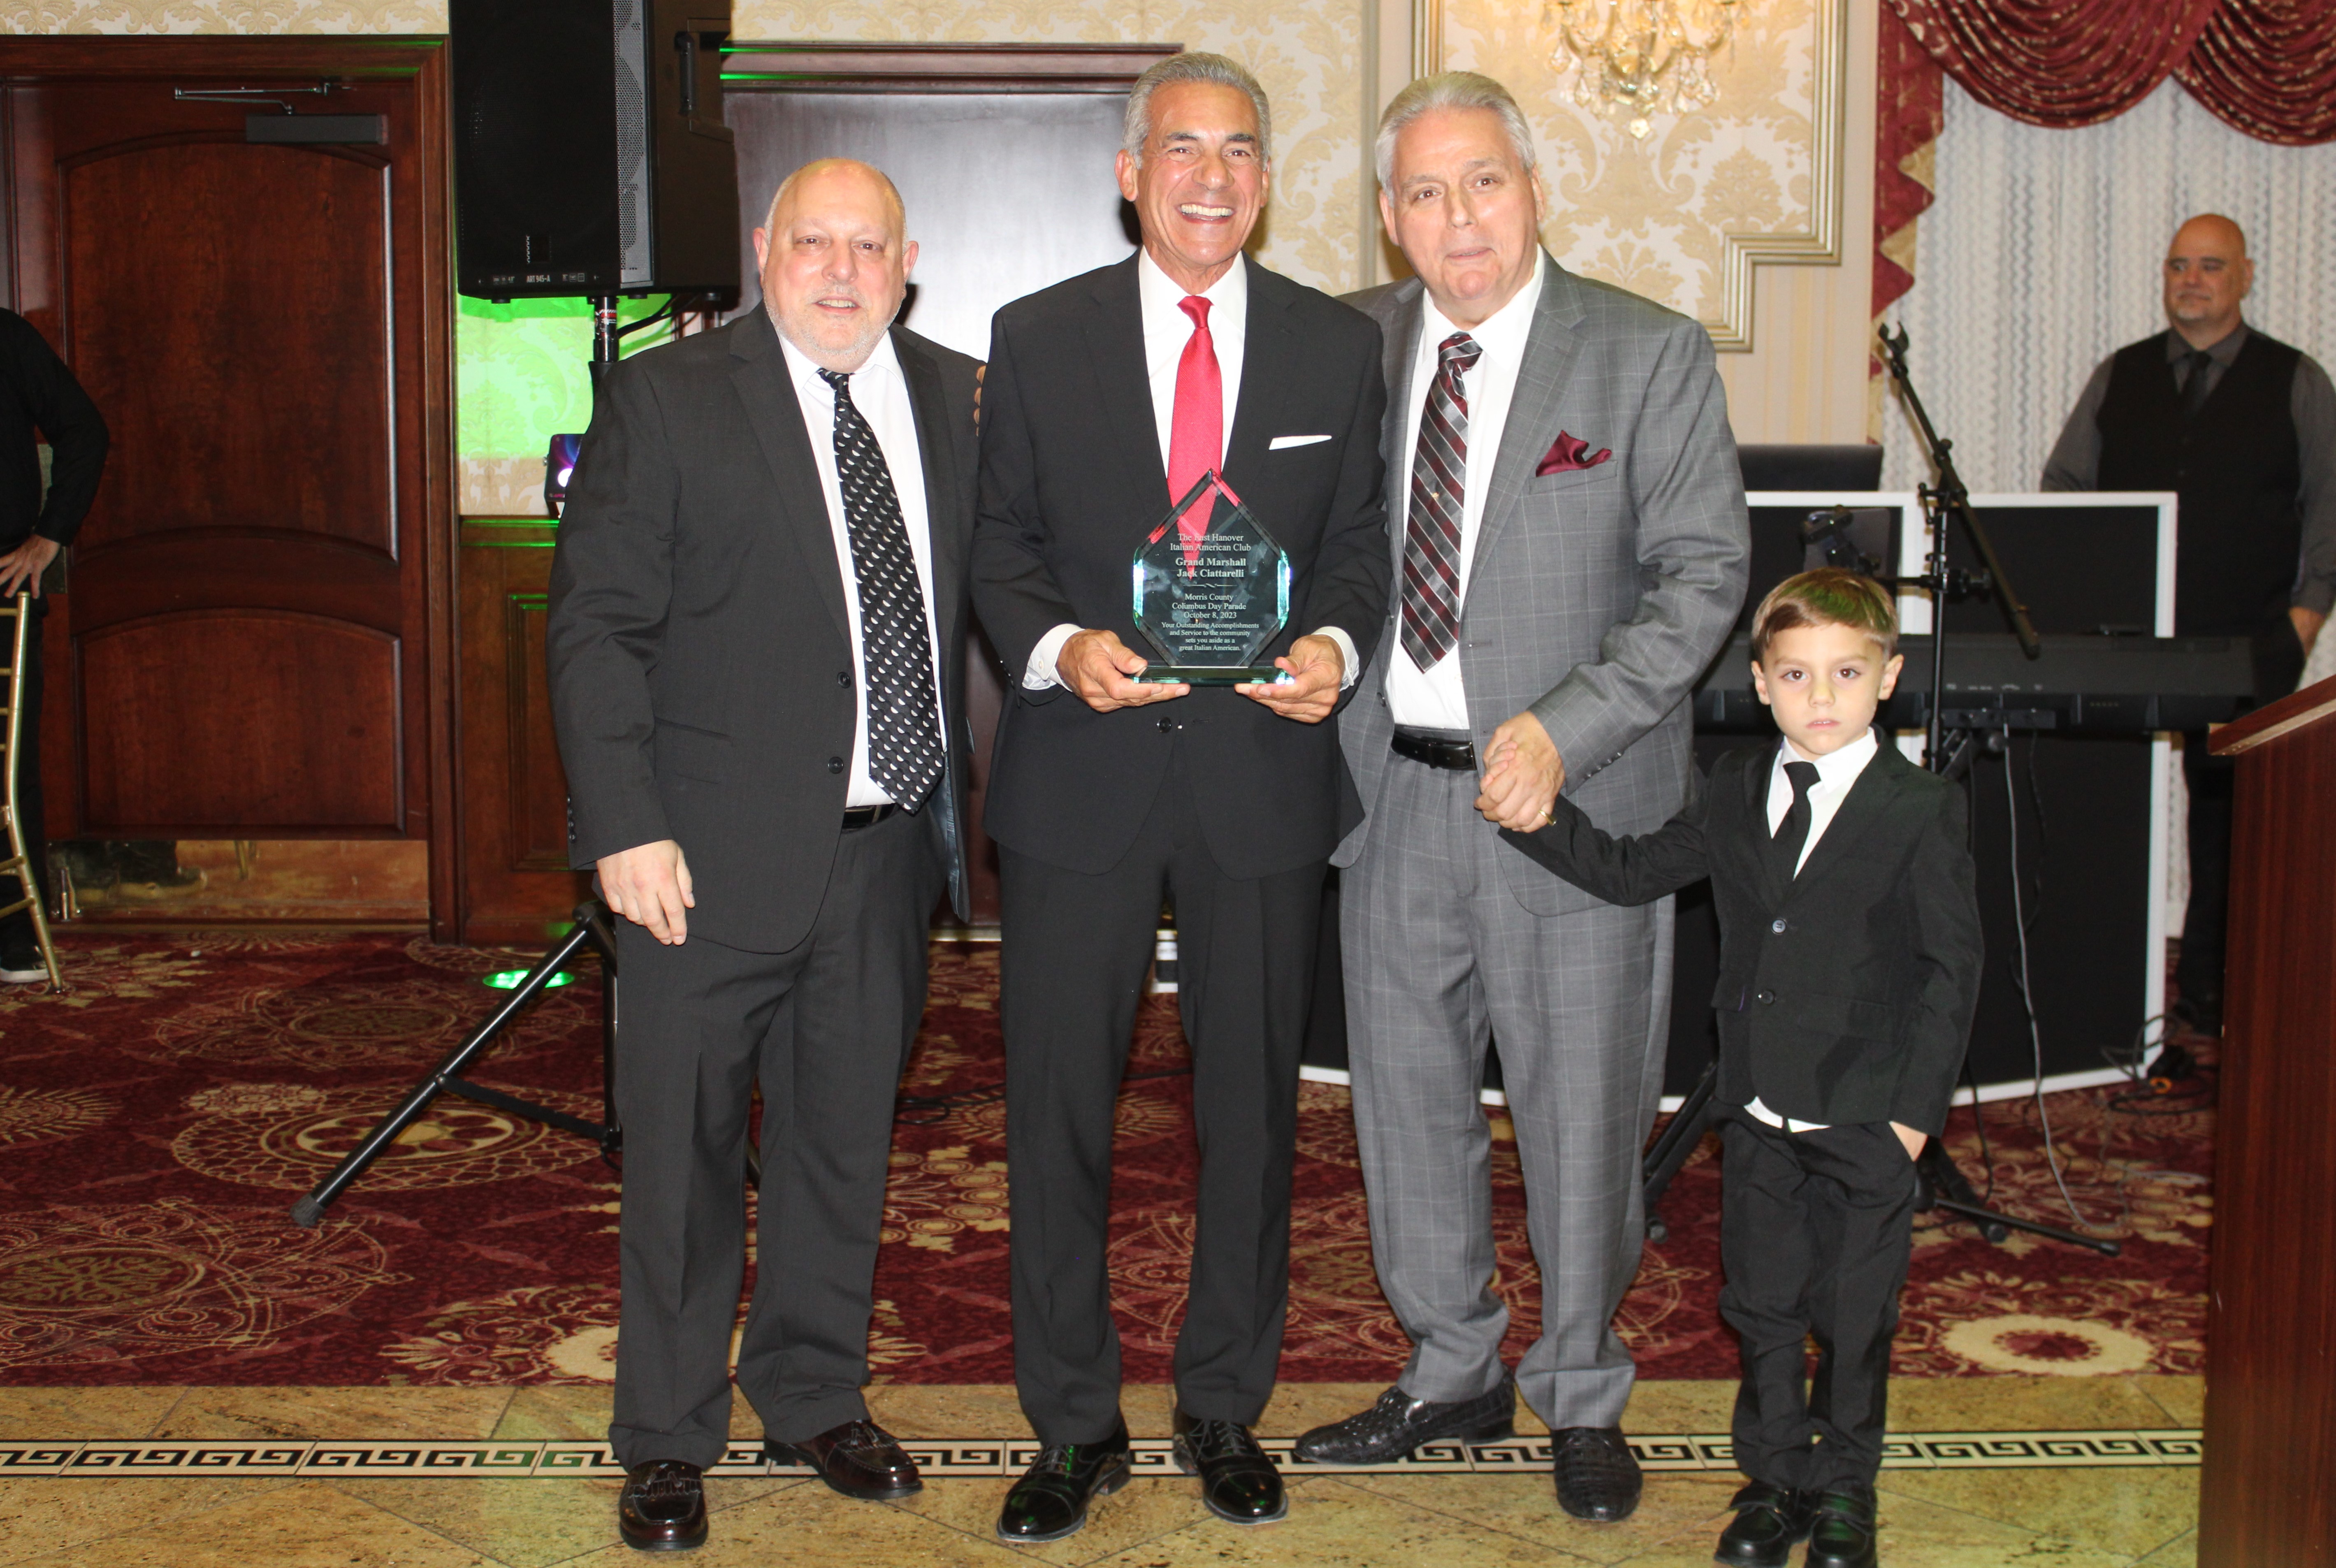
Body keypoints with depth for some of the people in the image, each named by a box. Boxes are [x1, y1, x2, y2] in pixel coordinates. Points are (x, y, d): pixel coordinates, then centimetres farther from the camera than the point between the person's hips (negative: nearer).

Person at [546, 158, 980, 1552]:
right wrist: (628, 825, -14)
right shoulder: (664, 400, -4)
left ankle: (815, 1397, 33)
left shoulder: (956, 401, 7)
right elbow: (597, 626, -7)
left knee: (847, 1135, 15)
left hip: (889, 847, 4)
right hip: (718, 853, -4)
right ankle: (668, 1438, 22)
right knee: (684, 1145, 6)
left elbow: (973, 598, 11)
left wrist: (954, 805, 4)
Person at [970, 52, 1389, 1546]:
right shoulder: (1038, 338, 3)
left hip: (1265, 767, 1)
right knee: (1058, 1101, 3)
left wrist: (1336, 641, -13)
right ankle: (1075, 1423, 20)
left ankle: (1227, 1406, 28)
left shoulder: (1338, 345, 5)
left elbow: (1356, 540, 8)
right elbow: (1002, 543, 3)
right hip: (1083, 767, -1)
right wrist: (1057, 645, -16)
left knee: (1254, 1099, 11)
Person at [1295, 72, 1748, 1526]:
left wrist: (1564, 728, -21)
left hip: (1574, 798, -4)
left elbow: (1704, 573, -9)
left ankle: (1584, 1396, 29)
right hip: (1395, 789, 4)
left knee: (1581, 1107, 7)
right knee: (1409, 1092, 14)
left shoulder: (1652, 354, -6)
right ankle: (1454, 1371, 35)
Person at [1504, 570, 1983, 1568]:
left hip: (1865, 1121, -4)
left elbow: (1952, 968, -7)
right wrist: (1537, 817, -4)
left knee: (1854, 1314, 8)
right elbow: (1632, 873, 9)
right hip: (1757, 1111, 4)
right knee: (1762, 1305, 13)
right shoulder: (1736, 793, 6)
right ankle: (1774, 1477, 30)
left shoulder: (1922, 812, -9)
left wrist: (1916, 1105, -11)